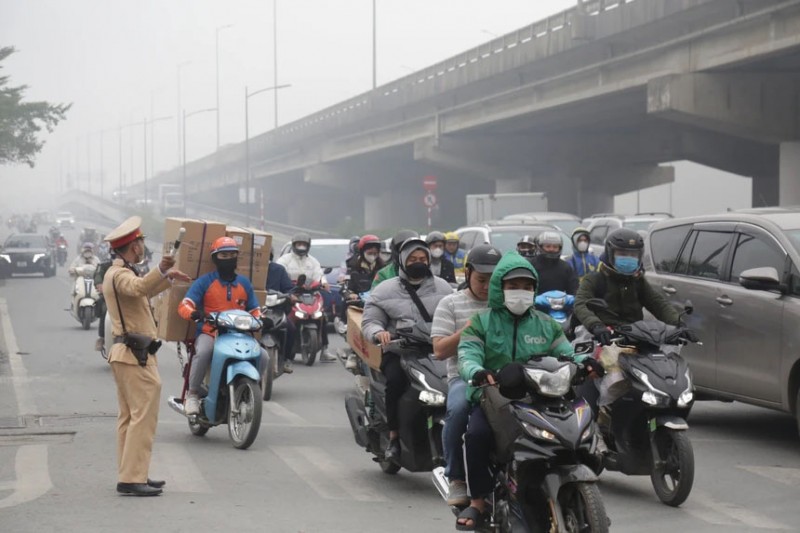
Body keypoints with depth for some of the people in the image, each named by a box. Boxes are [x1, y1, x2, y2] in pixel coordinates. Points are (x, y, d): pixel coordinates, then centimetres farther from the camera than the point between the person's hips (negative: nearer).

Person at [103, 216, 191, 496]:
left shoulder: (116, 273, 17)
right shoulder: (121, 274, -16)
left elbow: (144, 291, 36)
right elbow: (138, 287, -40)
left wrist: (168, 277, 43)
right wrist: (161, 270, -55)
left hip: (125, 354, 11)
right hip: (137, 356, -11)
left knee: (129, 417, 15)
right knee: (143, 417, -11)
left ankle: (130, 475, 20)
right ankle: (132, 478, -14)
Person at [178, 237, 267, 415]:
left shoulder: (244, 283, 15)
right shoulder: (205, 282, 3)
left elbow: (254, 310, 17)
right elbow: (184, 306, -7)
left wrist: (260, 320, -7)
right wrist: (194, 313, -30)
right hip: (209, 333, -4)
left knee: (262, 356, -19)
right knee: (203, 352, -38)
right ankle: (193, 394, -16)